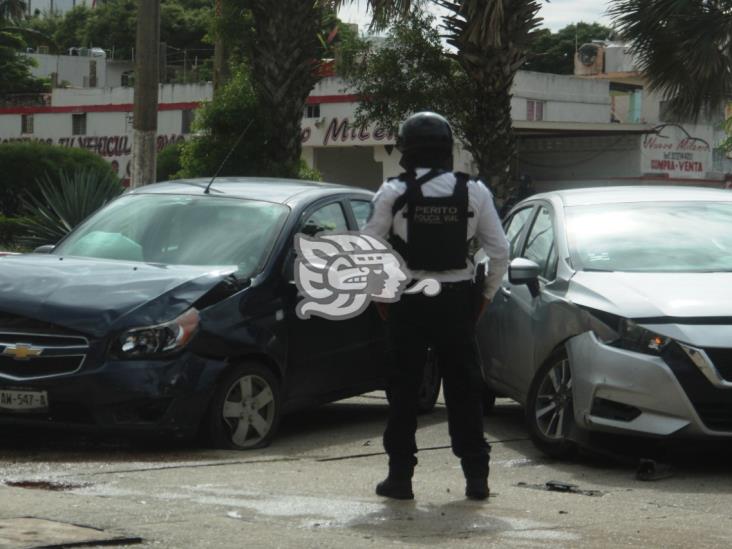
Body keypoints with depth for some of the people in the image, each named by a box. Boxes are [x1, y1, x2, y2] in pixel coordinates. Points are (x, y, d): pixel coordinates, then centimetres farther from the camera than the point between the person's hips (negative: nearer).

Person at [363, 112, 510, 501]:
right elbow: (500, 252, 2)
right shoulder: (473, 192, 0)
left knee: (403, 389, 6)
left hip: (407, 303, -2)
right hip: (457, 300, 2)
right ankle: (476, 476, 10)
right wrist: (486, 296, 13)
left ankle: (400, 476, 7)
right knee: (464, 389, 9)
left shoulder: (393, 193, -6)